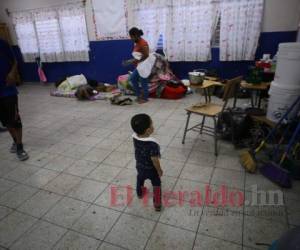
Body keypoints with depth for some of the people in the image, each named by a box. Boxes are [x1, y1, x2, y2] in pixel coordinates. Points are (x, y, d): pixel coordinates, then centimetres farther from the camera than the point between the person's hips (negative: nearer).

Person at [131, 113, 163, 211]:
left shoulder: (135, 137, -23)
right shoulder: (152, 144, -39)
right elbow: (155, 160, -27)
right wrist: (159, 170, -14)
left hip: (140, 166, 6)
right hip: (151, 169, -5)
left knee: (140, 180, 34)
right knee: (156, 185, 21)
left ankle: (140, 193, 61)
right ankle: (157, 204, 35)